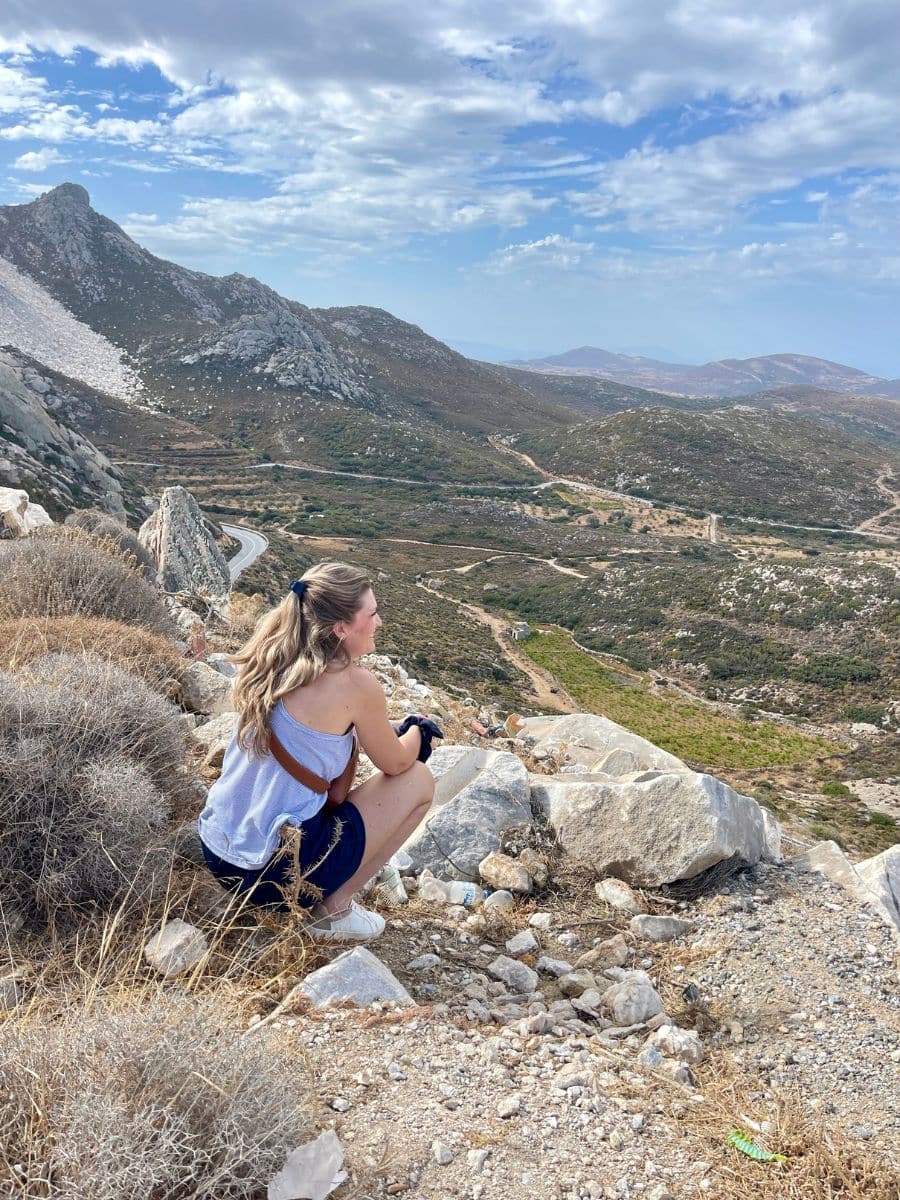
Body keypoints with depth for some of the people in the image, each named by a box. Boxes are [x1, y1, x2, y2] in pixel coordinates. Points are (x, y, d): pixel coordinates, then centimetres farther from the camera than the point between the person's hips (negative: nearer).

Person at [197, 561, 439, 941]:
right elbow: (395, 764, 0)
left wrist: (392, 730, 21)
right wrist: (418, 731, 21)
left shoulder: (270, 663, 3)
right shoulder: (356, 685, -17)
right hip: (274, 870, -7)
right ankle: (333, 909, 8)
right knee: (419, 781, 7)